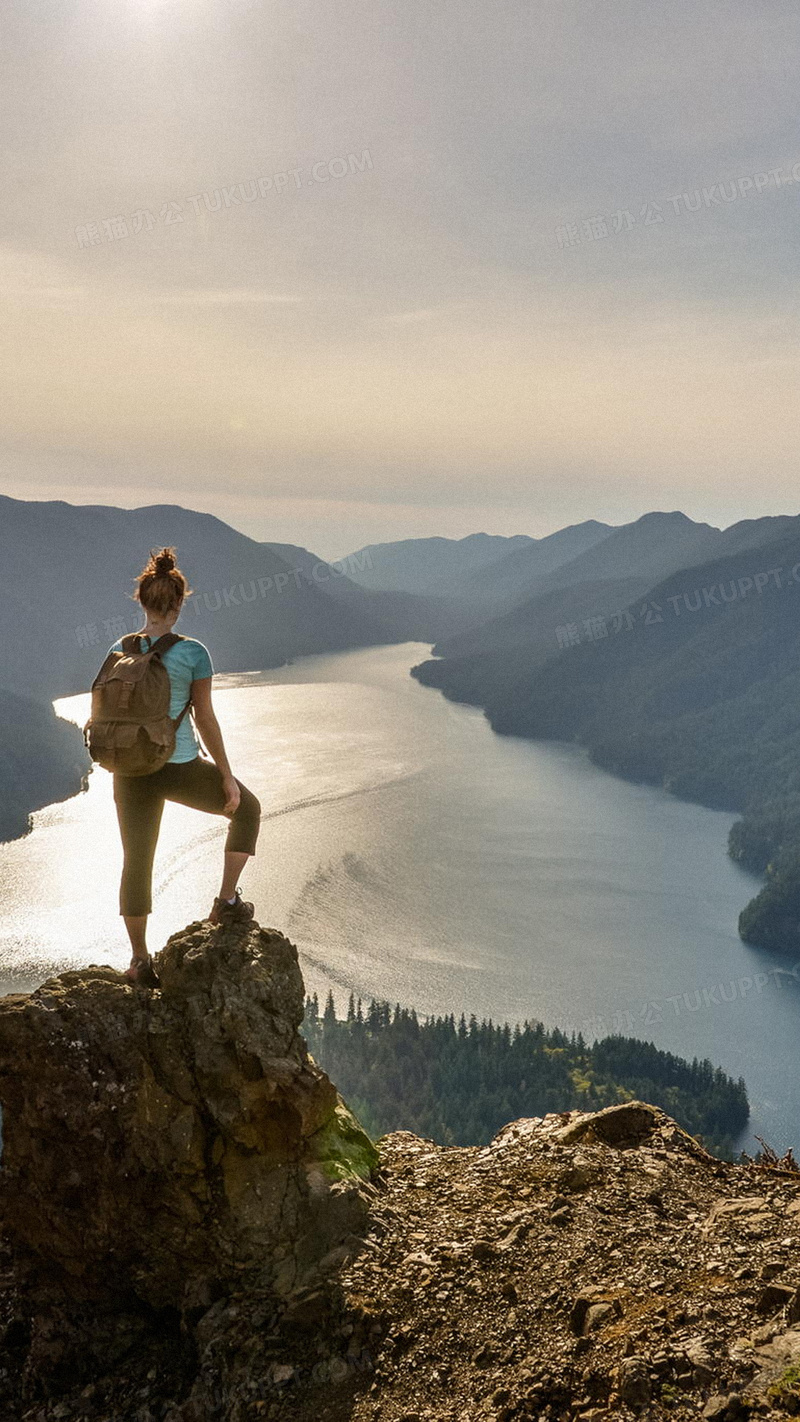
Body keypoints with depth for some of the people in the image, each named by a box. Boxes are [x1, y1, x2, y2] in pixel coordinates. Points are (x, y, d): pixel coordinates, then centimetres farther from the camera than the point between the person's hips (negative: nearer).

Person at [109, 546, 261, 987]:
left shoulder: (118, 651, 0)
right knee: (247, 808, 24)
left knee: (136, 864, 15)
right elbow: (206, 720, -10)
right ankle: (226, 901, 21)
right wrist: (227, 776, -1)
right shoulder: (192, 652, -12)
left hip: (133, 770, 4)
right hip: (182, 769, -4)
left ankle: (140, 961, 23)